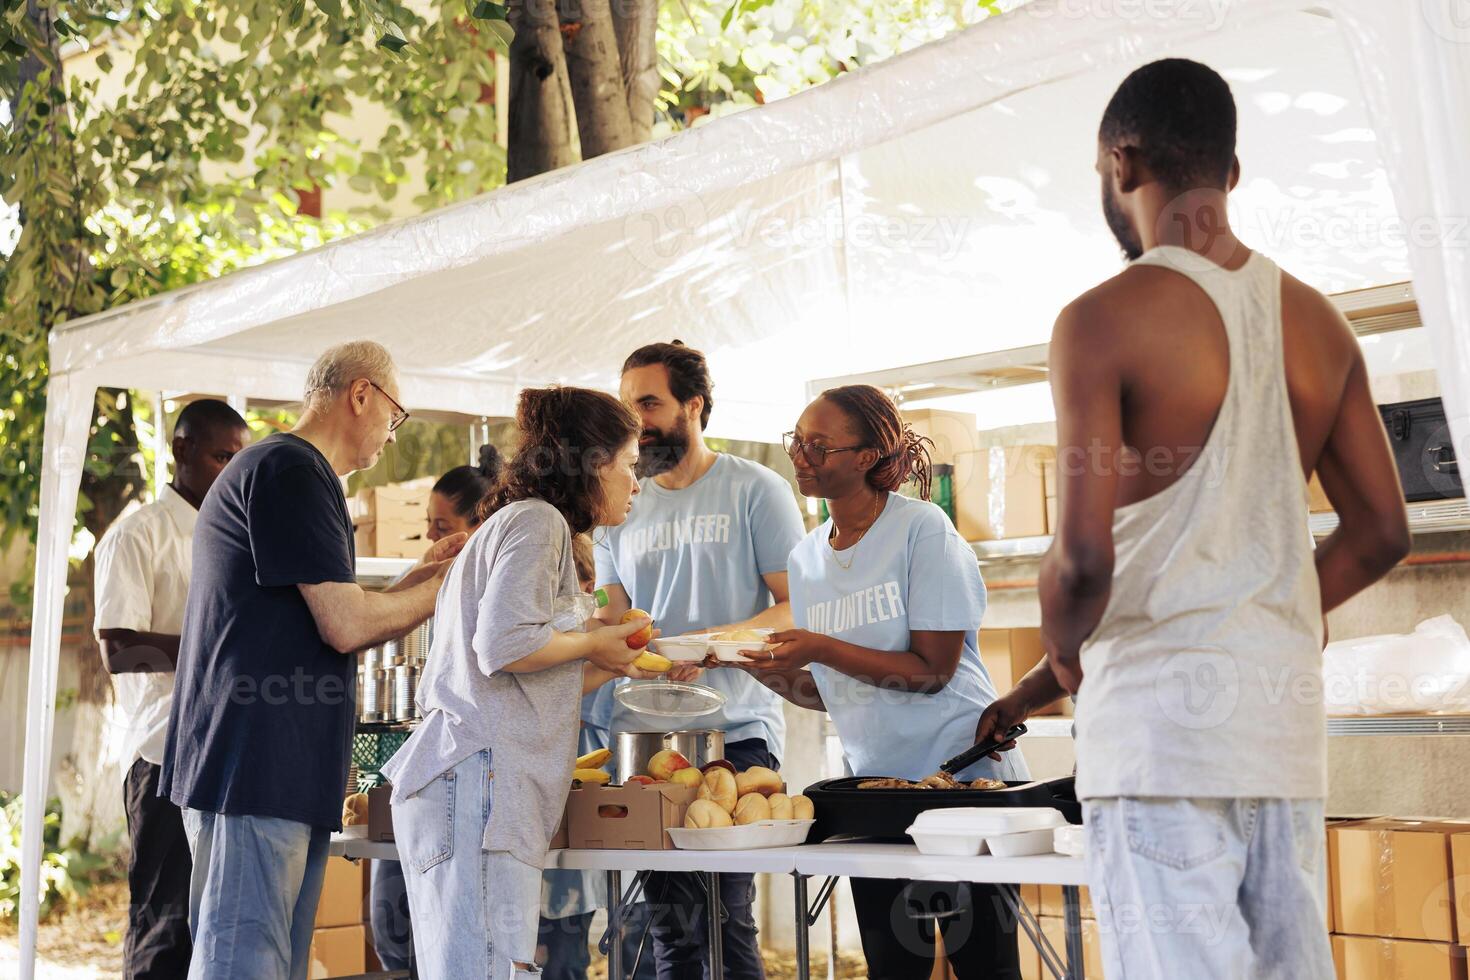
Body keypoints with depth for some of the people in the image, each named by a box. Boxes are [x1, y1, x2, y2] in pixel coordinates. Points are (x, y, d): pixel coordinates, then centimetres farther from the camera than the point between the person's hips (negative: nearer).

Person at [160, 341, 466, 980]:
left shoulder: (279, 467, 25)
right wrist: (448, 585, 0)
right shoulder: (291, 470, -10)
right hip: (256, 764, -11)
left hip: (286, 773, 11)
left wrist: (419, 578, 21)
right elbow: (345, 626, -15)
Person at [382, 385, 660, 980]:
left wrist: (614, 665, 24)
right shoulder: (537, 520, -4)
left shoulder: (524, 522, 26)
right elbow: (503, 645, -19)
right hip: (479, 778, -10)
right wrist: (594, 643, -4)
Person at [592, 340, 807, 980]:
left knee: (726, 918, -10)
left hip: (737, 729, -4)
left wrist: (712, 642, -19)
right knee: (669, 925, 4)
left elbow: (797, 610, -3)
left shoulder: (755, 491, 2)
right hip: (643, 734, 4)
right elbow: (614, 623, 18)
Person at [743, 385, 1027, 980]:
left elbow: (933, 670, -17)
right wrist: (764, 669, -6)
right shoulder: (806, 558, 7)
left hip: (966, 773, -6)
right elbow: (829, 695, 11)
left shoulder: (921, 529, -11)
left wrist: (821, 649, -22)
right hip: (875, 783, 6)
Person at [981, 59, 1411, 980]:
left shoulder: (1105, 320, -9)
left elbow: (1087, 555, -15)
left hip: (1160, 704, -6)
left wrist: (1064, 650, 5)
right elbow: (1381, 533, 12)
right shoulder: (1319, 324, 9)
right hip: (1285, 704, 6)